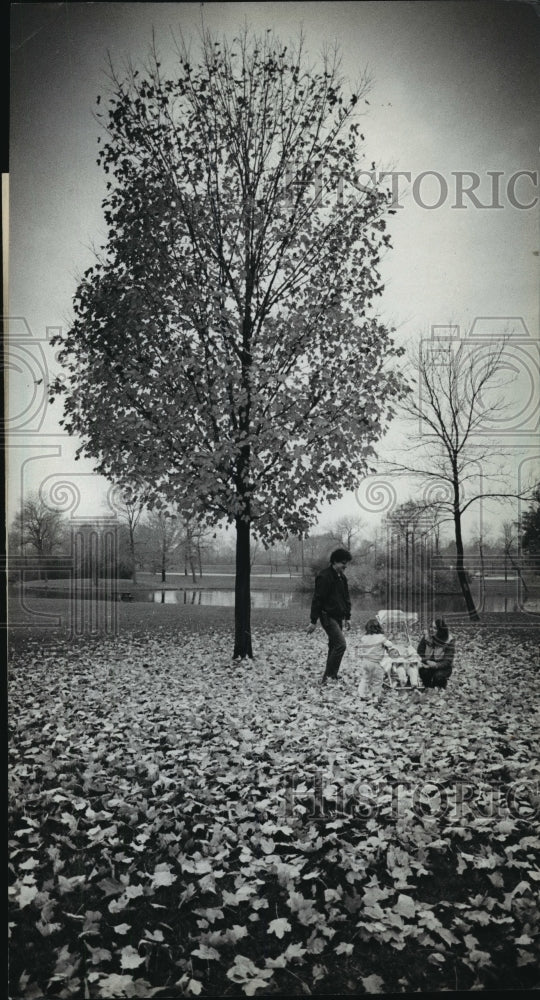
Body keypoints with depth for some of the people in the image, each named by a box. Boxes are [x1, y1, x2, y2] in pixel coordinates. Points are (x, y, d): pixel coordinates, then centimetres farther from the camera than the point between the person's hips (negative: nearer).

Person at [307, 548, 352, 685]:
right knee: (340, 644, -16)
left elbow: (346, 598, 22)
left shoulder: (342, 577, 13)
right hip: (328, 616, -9)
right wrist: (313, 621, -16)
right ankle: (329, 676, -12)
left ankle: (330, 677, 18)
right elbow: (317, 599, -15)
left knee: (334, 646, 10)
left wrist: (347, 617, 18)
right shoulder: (324, 576, -14)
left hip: (338, 617, 9)